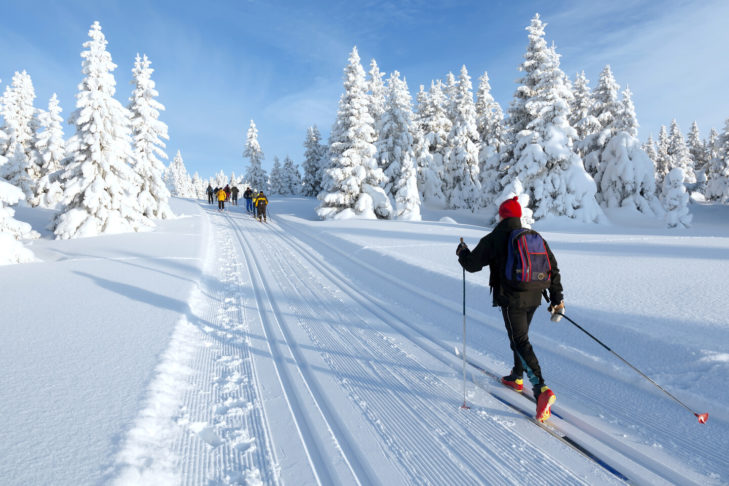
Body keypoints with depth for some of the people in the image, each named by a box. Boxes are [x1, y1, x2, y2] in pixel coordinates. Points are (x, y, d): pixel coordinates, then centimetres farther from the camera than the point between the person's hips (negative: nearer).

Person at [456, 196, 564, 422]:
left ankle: (541, 389, -21)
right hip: (533, 298, 7)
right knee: (520, 336, 24)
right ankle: (517, 377, 40)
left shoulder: (494, 239, -8)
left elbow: (472, 264, -5)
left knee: (521, 343, -7)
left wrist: (462, 252, 17)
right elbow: (553, 268, 8)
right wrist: (557, 297, 13)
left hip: (511, 300, -7)